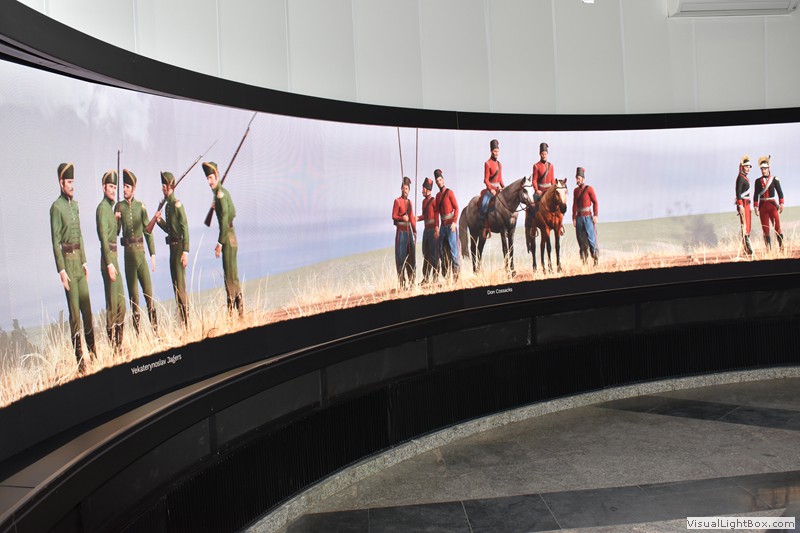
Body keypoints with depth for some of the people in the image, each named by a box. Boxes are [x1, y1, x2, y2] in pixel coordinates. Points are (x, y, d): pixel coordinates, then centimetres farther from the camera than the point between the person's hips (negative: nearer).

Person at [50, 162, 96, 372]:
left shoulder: (75, 205, 14)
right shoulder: (56, 207, -9)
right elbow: (55, 241, -12)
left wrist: (84, 262, 16)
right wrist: (61, 270, -15)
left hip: (79, 260, 7)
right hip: (67, 259, -7)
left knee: (87, 306, 12)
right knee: (74, 310, -4)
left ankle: (92, 349, 23)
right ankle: (79, 357, 3)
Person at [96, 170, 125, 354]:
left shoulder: (111, 207, 16)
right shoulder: (102, 208, -11)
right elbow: (104, 237, -19)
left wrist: (118, 219, 5)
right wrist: (109, 264, -23)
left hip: (115, 258, 10)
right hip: (108, 258, -10)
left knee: (121, 303, 14)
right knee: (112, 306, -4)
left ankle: (119, 344, 23)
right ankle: (112, 346, 4)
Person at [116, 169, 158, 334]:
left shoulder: (141, 206, 2)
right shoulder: (119, 206, 4)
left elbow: (148, 231, 4)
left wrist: (153, 254, -1)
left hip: (141, 252, -1)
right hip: (128, 252, 1)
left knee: (148, 291, -3)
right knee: (133, 294, 6)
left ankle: (155, 330, 4)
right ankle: (137, 332, 13)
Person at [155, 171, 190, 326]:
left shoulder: (177, 204, -13)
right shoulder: (168, 205, 14)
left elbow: (185, 228, -18)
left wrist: (185, 251, -22)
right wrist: (159, 220, 3)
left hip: (179, 248, -9)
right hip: (172, 248, 9)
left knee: (181, 286, -7)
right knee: (175, 286, 12)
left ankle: (187, 323, -1)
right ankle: (182, 320, 20)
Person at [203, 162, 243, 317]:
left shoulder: (220, 194, -15)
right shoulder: (223, 192, 14)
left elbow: (225, 219, -20)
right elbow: (232, 213, 23)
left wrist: (220, 243, -19)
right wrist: (215, 207, 16)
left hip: (228, 238, -10)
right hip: (230, 238, 10)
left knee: (230, 275, -6)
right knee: (232, 275, 14)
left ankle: (232, 310, -2)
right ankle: (239, 310, 20)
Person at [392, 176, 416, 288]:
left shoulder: (409, 202, 15)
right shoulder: (397, 201, -4)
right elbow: (394, 216, -7)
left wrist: (415, 231, 14)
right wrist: (402, 218, -25)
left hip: (410, 231, 7)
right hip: (401, 231, -7)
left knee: (411, 256, 9)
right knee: (401, 256, -6)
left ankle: (411, 281, 16)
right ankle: (403, 282, -5)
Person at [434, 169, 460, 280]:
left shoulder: (449, 192, -6)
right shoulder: (438, 195, 14)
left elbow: (456, 208, -11)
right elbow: (437, 211, 15)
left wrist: (454, 222, -20)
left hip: (451, 224, -7)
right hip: (443, 225, 7)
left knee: (453, 248, -6)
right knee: (441, 249, 10)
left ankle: (456, 274, -2)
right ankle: (445, 275, 19)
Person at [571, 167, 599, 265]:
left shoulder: (589, 189, -4)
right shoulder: (575, 190, 11)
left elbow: (595, 202, -5)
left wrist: (595, 215, -12)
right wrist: (574, 218, 8)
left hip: (588, 217, -5)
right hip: (579, 217, 5)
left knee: (591, 237, -7)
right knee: (581, 239, 6)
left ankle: (596, 258, 2)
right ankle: (584, 260, 14)